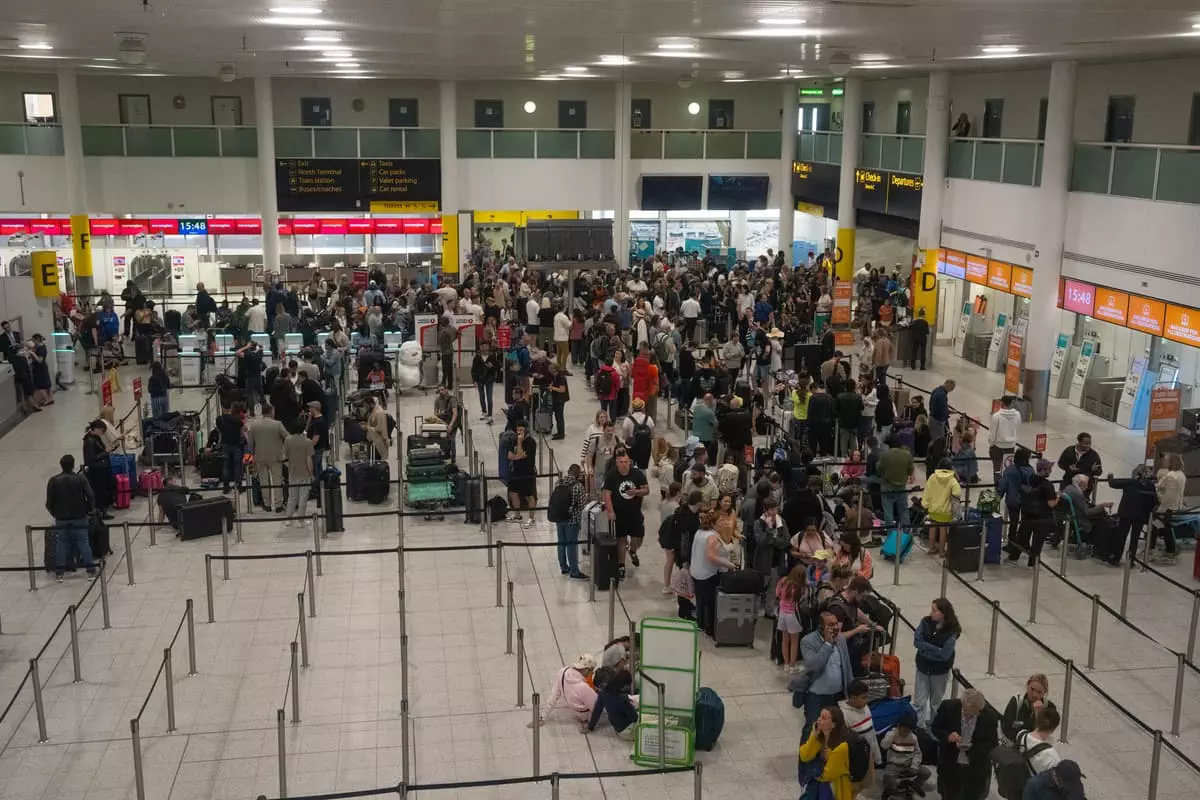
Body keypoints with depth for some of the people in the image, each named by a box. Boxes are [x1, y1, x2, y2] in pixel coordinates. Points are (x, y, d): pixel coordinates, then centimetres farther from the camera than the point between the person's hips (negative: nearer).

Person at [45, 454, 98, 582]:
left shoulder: (53, 481, -5)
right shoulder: (81, 479, -8)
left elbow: (49, 502, -2)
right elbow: (91, 497, -12)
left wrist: (55, 513, 15)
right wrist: (90, 510, 5)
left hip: (61, 519, 1)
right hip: (80, 517, -1)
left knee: (61, 544, 10)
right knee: (83, 542, 7)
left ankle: (59, 572, 12)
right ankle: (91, 570, 8)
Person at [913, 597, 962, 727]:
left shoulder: (952, 631, -19)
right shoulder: (926, 622, -11)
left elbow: (944, 654, -23)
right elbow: (917, 641, -16)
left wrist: (925, 648, -18)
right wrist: (936, 649, -24)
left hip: (940, 671, -2)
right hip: (923, 668, 2)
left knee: (936, 703, 18)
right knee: (919, 702, 2)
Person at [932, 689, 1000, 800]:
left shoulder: (990, 716, -18)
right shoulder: (948, 707, -15)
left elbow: (992, 742, -9)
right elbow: (935, 728, -4)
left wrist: (972, 747, -26)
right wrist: (948, 736, -25)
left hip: (976, 768, -1)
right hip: (949, 765, 1)